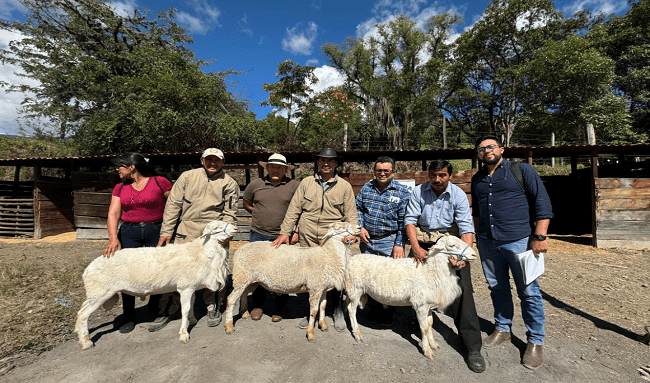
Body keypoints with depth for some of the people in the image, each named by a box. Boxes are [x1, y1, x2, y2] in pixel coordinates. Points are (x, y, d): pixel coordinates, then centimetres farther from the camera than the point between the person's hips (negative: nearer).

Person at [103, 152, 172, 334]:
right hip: (129, 232, 4)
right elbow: (113, 214, 1)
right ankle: (128, 318, 21)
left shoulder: (160, 182, -5)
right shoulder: (120, 188, 10)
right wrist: (113, 238, -13)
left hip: (156, 231, -4)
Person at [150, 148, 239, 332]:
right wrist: (166, 230, 2)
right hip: (185, 232, 2)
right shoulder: (187, 177, 8)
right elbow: (173, 204, 7)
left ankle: (213, 307, 29)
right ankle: (170, 309, 26)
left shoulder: (229, 183, 4)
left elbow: (230, 213, 3)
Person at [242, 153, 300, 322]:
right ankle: (257, 305, 32)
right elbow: (246, 204, 18)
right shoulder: (255, 184, 5)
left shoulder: (294, 186, -3)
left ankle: (280, 307, 27)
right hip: (258, 235, 2)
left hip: (283, 237, -2)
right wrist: (260, 215, 7)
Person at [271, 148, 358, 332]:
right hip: (307, 240, 2)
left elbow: (351, 215, 4)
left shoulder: (345, 186, 4)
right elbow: (293, 209, 5)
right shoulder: (306, 183, 6)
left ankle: (338, 311, 30)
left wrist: (352, 233, -11)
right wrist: (285, 232, 1)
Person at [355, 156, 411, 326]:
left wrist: (399, 244, -12)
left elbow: (403, 221, -7)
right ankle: (374, 308, 33)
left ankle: (387, 311, 28)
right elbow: (358, 208, 11)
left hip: (389, 241, -3)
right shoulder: (367, 187, 5)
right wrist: (360, 227, -3)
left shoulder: (403, 192, -5)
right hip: (367, 240, 4)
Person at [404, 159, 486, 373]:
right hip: (423, 242, 2)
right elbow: (410, 219, -9)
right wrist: (415, 247, -21)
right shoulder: (419, 192, -5)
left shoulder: (458, 195, -9)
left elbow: (466, 227, -13)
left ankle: (473, 348, 0)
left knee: (462, 290, -10)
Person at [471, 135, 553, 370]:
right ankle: (502, 329, 30)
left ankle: (535, 341, 20)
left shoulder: (522, 170, -1)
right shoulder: (477, 179, 13)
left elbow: (542, 204, -5)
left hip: (519, 241, -4)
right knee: (497, 288, 14)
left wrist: (539, 236, -12)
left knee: (528, 292, 3)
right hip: (487, 243, 5)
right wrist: (478, 236, 19)